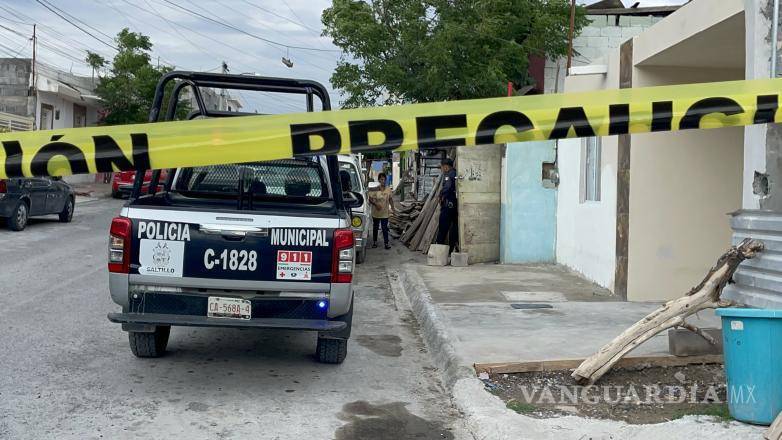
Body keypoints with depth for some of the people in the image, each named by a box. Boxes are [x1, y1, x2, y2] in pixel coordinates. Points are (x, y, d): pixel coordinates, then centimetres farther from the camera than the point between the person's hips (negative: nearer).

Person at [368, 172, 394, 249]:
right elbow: (370, 199, -5)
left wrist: (392, 208, 4)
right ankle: (374, 241, 27)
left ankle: (386, 243, 3)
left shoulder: (388, 189, 0)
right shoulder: (374, 189, -8)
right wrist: (375, 204, -21)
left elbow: (390, 199, 10)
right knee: (375, 227, 13)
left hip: (385, 213, 1)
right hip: (376, 213, 0)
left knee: (385, 228, -1)